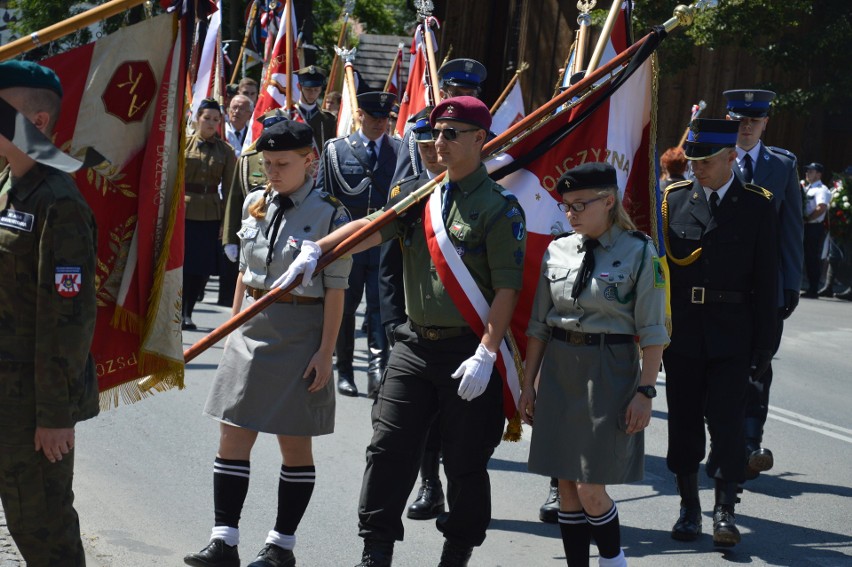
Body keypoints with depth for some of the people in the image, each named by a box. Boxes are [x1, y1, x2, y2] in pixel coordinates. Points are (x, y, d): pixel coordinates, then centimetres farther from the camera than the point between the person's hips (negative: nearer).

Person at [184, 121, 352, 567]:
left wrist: (325, 351, -13)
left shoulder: (329, 213, -10)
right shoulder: (256, 204, 6)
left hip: (299, 335, -5)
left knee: (294, 443, 6)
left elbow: (335, 290, -10)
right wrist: (233, 325, 14)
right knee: (232, 435, 2)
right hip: (251, 328, 5)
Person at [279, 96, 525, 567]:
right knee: (388, 448, 2)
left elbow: (507, 289, -13)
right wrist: (317, 249, -19)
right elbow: (371, 229, -2)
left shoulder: (498, 208, -8)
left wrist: (485, 356, -19)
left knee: (465, 463, 4)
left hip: (468, 350, -5)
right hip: (414, 346, 5)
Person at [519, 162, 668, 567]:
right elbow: (538, 325, 11)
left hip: (610, 372, -5)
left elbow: (652, 332, -6)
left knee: (591, 491, -6)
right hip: (559, 371, 5)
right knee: (567, 488, 7)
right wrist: (528, 384, 11)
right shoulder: (557, 252, 6)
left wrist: (645, 390, -10)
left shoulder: (638, 253, -7)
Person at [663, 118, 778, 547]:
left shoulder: (757, 207, 0)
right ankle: (689, 508, 19)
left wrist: (764, 344, -2)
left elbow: (766, 281, 1)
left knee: (726, 419, -5)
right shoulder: (673, 200, 3)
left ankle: (725, 511, 1)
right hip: (682, 330, 2)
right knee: (684, 420, 8)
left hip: (731, 333, -2)